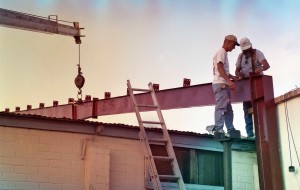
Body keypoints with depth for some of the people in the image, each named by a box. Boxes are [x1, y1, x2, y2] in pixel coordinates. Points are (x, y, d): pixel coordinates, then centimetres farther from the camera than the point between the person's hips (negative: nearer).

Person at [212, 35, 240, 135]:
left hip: (223, 84, 11)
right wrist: (229, 81, -29)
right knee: (221, 107, -16)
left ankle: (231, 131, 15)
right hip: (220, 84, -11)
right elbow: (220, 67, -20)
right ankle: (218, 130, -20)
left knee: (228, 109, 11)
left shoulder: (223, 53, 24)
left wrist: (232, 77, 22)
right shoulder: (221, 52, -6)